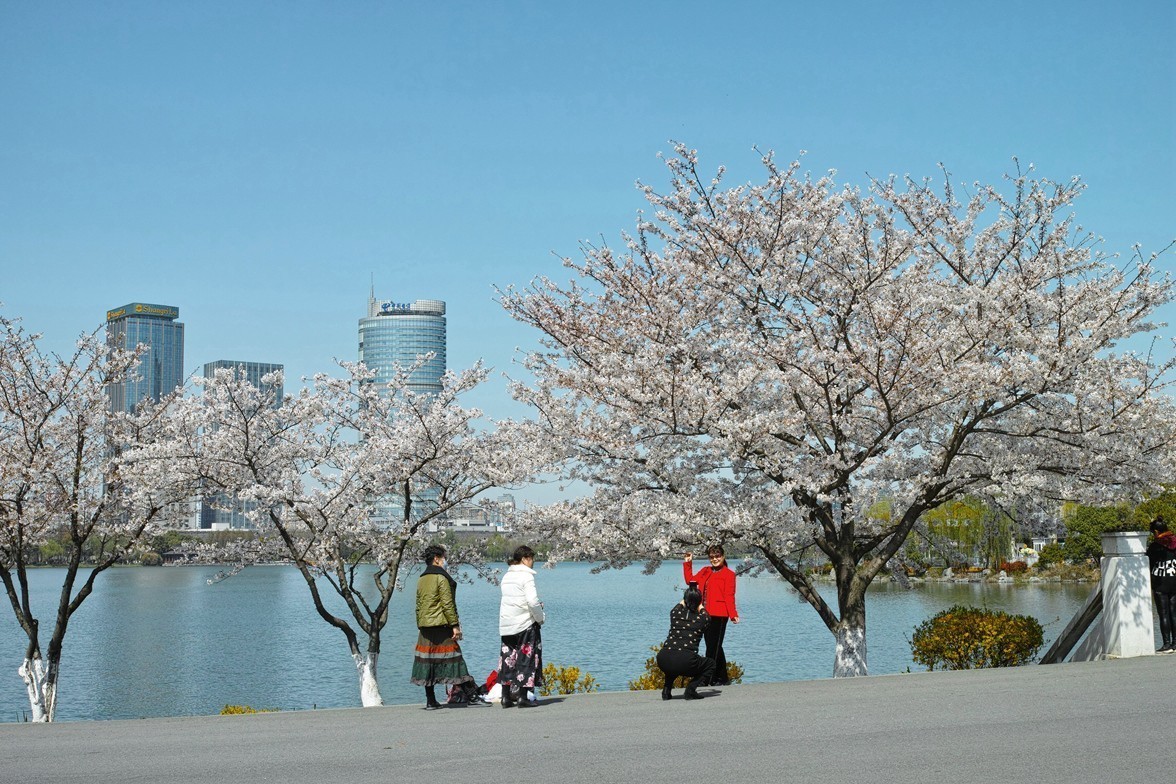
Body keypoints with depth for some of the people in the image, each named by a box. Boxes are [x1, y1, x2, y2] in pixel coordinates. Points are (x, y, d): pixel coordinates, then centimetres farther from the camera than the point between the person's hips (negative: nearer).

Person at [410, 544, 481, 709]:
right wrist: (455, 625, -12)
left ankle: (431, 701, 4)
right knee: (452, 659, -5)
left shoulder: (421, 580, 15)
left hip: (425, 628, 7)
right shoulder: (441, 577, -8)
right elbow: (447, 603, -13)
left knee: (428, 662, 4)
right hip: (441, 626, -7)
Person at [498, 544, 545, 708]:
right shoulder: (526, 575, -12)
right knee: (526, 657, 1)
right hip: (525, 623, -7)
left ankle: (506, 696, 10)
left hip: (506, 625, 7)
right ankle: (522, 697, -1)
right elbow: (532, 601, -20)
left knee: (508, 658, 10)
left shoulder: (507, 576, 11)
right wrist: (540, 618, -5)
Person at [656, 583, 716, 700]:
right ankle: (691, 688, 2)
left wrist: (689, 592, 57)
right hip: (685, 662, -4)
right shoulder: (702, 619, 7)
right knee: (710, 664, 24)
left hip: (663, 661, 4)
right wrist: (701, 608, 53)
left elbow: (681, 603, 41)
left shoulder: (675, 613, 14)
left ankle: (667, 690, 19)